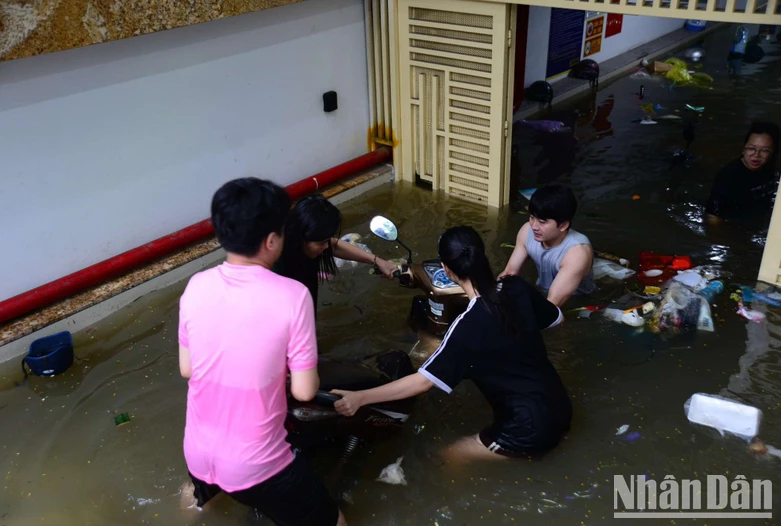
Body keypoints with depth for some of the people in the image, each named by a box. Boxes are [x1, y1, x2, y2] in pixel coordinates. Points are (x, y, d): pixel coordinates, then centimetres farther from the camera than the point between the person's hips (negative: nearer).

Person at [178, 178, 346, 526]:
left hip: (197, 453, 6)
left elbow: (186, 369, 4)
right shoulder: (292, 296, -22)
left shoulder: (196, 287, -8)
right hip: (254, 464, -5)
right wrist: (310, 374, 5)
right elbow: (304, 391, -15)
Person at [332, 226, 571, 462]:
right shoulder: (517, 287, -6)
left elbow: (423, 380, -22)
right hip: (560, 406, 6)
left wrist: (360, 397, -18)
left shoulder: (468, 326, -22)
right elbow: (556, 318, 12)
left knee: (444, 456, 11)